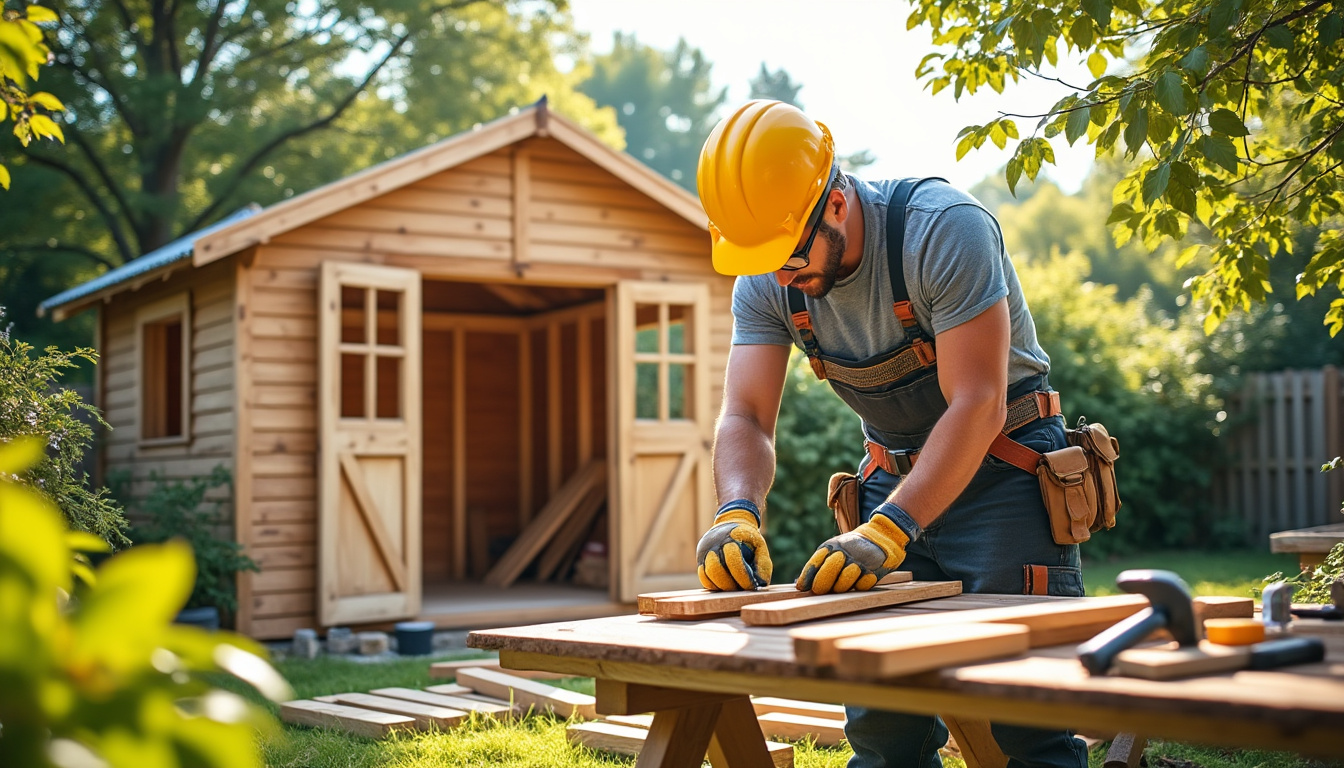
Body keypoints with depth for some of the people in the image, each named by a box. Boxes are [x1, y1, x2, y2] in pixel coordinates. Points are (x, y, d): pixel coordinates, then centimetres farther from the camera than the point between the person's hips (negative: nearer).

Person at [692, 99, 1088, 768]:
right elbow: (745, 418, -11)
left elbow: (977, 405, -29)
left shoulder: (943, 228, -25)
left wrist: (888, 530, -38)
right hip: (895, 473, 5)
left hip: (1004, 468, -5)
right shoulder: (763, 282, -8)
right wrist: (739, 512, -32)